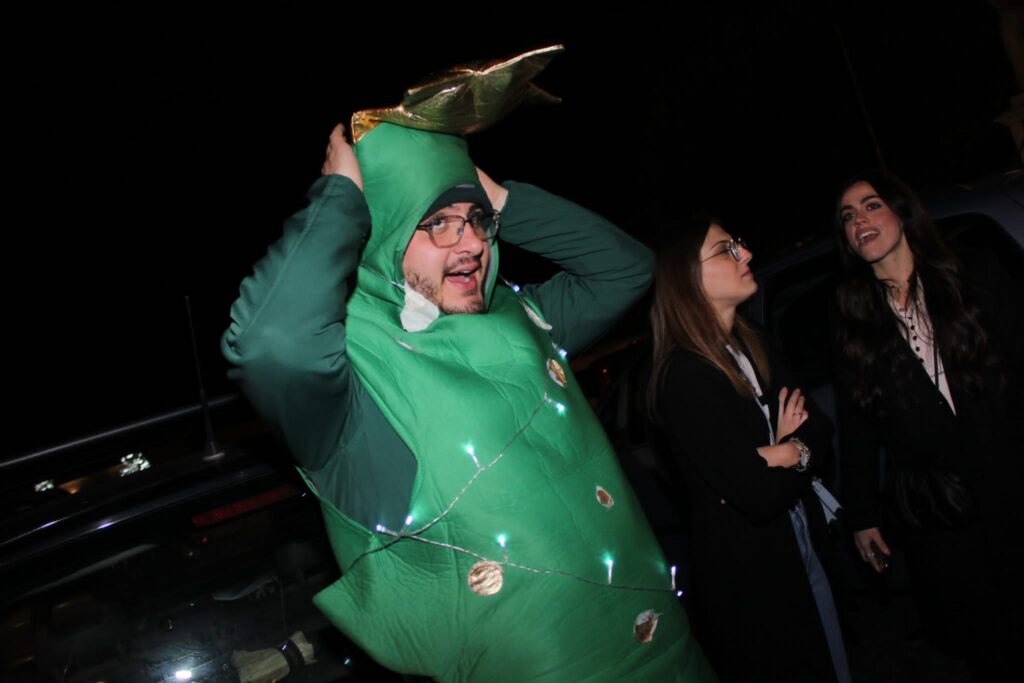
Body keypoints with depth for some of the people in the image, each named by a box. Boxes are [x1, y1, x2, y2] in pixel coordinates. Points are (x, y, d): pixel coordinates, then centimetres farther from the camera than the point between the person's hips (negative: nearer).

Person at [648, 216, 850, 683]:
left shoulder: (753, 349, 3)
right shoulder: (685, 376, -24)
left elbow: (819, 429, 3)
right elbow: (759, 496, -26)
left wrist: (788, 452, -19)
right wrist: (794, 453, -6)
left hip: (800, 553, 8)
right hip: (748, 579, -8)